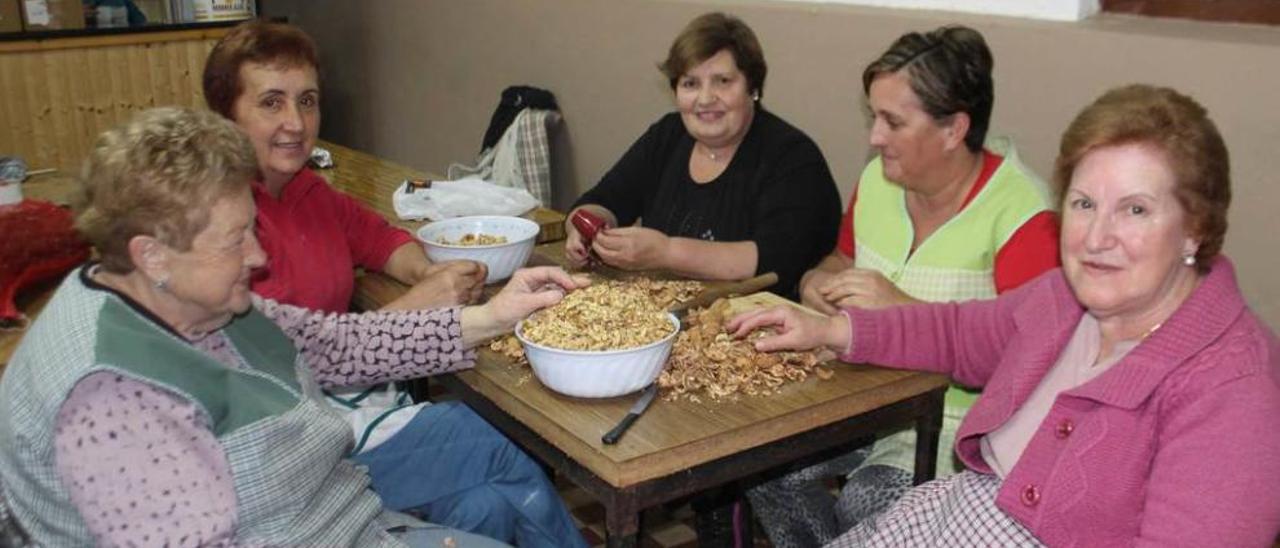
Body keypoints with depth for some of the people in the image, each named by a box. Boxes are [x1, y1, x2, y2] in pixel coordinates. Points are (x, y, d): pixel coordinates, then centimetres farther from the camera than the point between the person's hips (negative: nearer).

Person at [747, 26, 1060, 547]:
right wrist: (818, 281, -2)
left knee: (864, 505, -28)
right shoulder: (876, 180, 4)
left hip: (958, 417, -6)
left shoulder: (1023, 212, -17)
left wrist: (903, 308, -28)